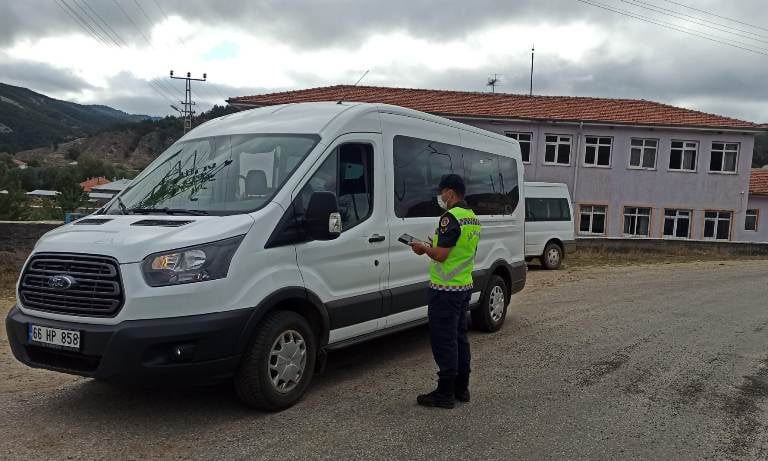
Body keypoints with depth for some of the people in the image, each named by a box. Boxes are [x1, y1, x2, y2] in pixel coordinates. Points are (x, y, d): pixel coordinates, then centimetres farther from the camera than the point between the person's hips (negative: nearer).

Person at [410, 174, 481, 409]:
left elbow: (441, 255, -22)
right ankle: (461, 388, 24)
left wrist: (424, 248, -3)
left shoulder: (450, 218, -19)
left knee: (444, 341, -2)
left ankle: (445, 393, 5)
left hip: (445, 289, -10)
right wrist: (433, 246, 16)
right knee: (459, 337, 16)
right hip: (465, 286, 10)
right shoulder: (473, 218, 12)